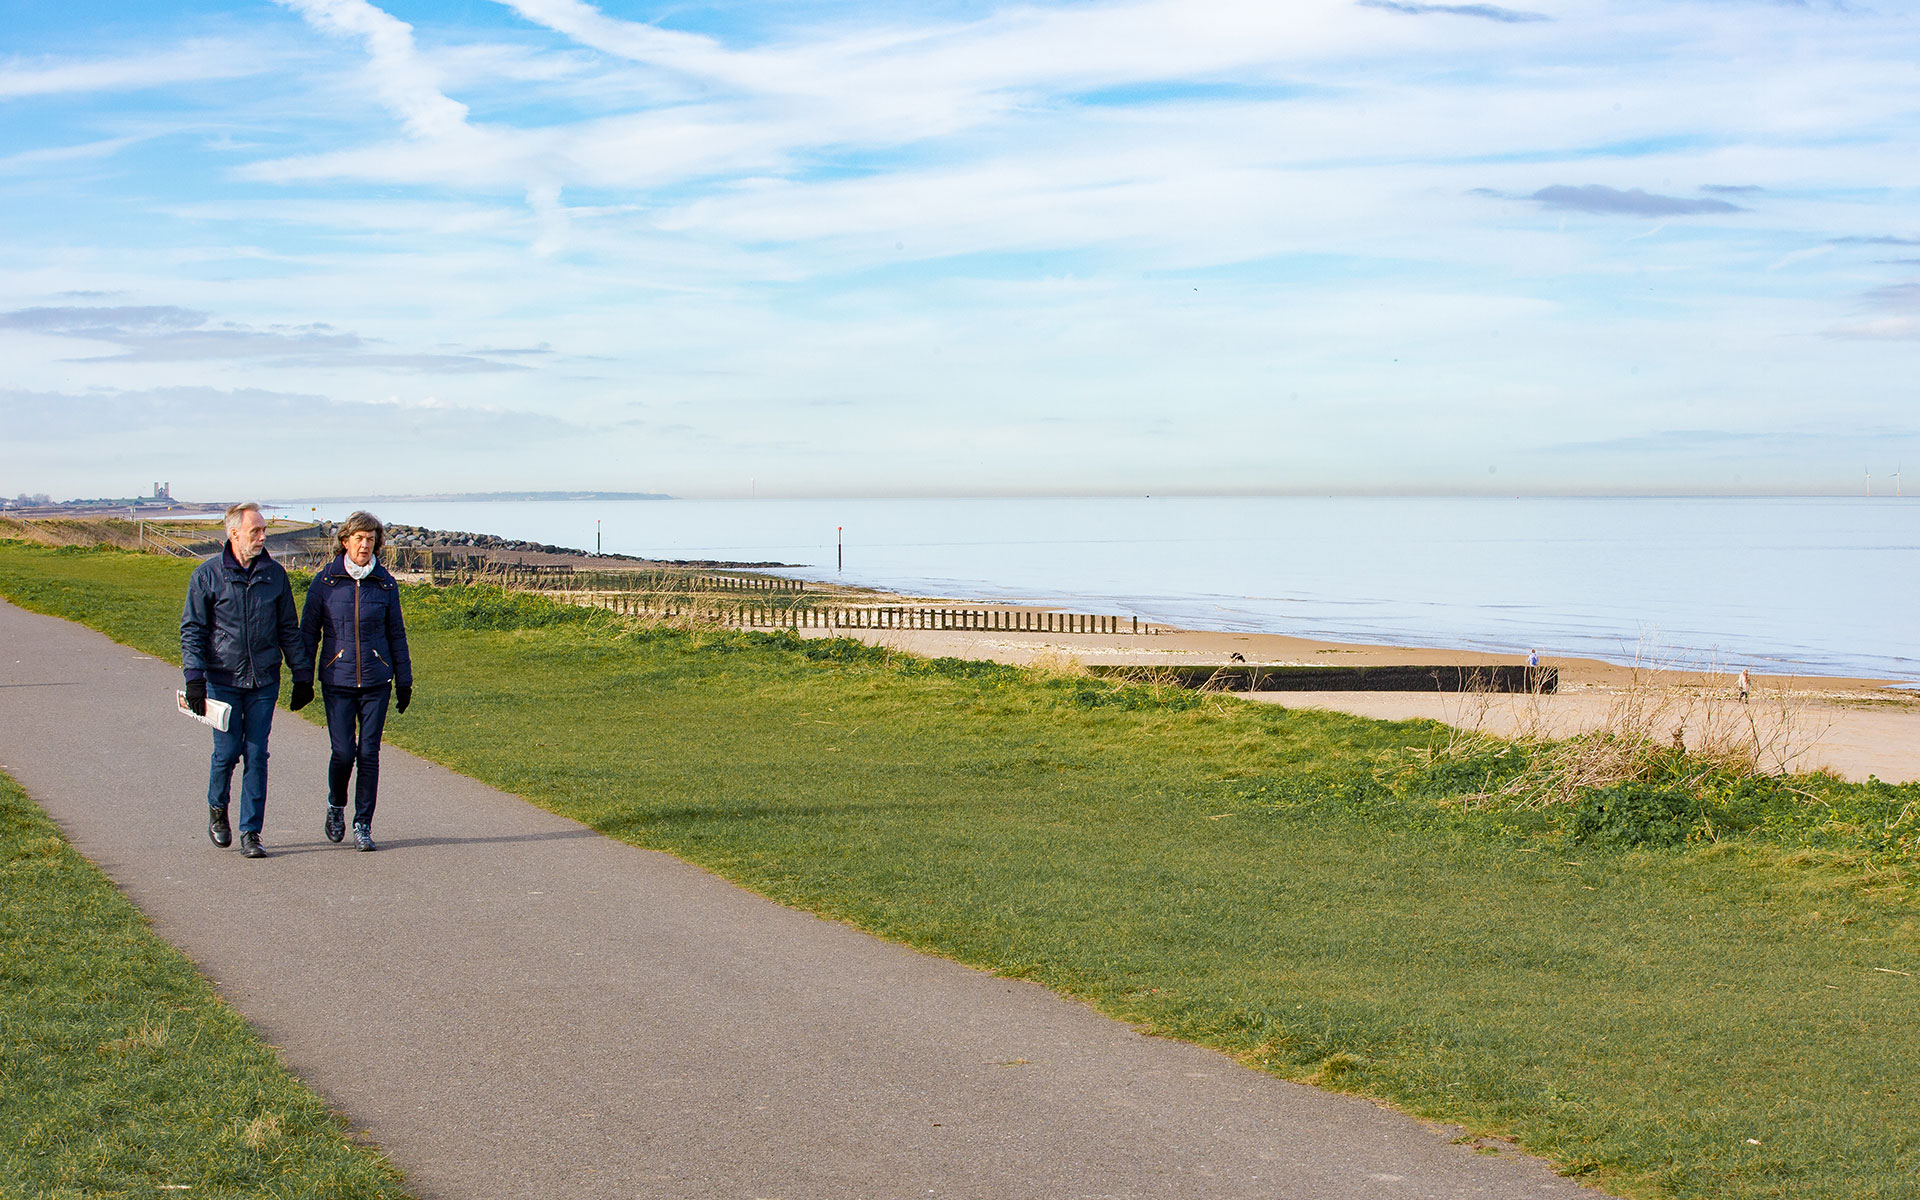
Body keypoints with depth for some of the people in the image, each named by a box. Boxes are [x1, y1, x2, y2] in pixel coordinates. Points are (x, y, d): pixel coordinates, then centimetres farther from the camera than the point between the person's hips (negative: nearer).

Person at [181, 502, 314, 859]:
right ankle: (217, 808, 27)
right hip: (223, 679, -2)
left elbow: (289, 629, 13)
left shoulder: (275, 574, 6)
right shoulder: (207, 575, -2)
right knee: (227, 751, -3)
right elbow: (192, 630, -1)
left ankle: (250, 833, 7)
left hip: (264, 682, 2)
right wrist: (194, 677, -11)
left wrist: (303, 675, 11)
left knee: (256, 756, 1)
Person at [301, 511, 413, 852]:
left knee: (369, 753, 0)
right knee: (343, 752, -6)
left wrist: (404, 680, 11)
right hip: (337, 681, -1)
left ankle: (363, 826, 9)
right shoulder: (325, 581, -1)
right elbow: (308, 632, 4)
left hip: (376, 682, 1)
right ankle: (336, 805, 23)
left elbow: (396, 634, 11)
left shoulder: (385, 583, 3)